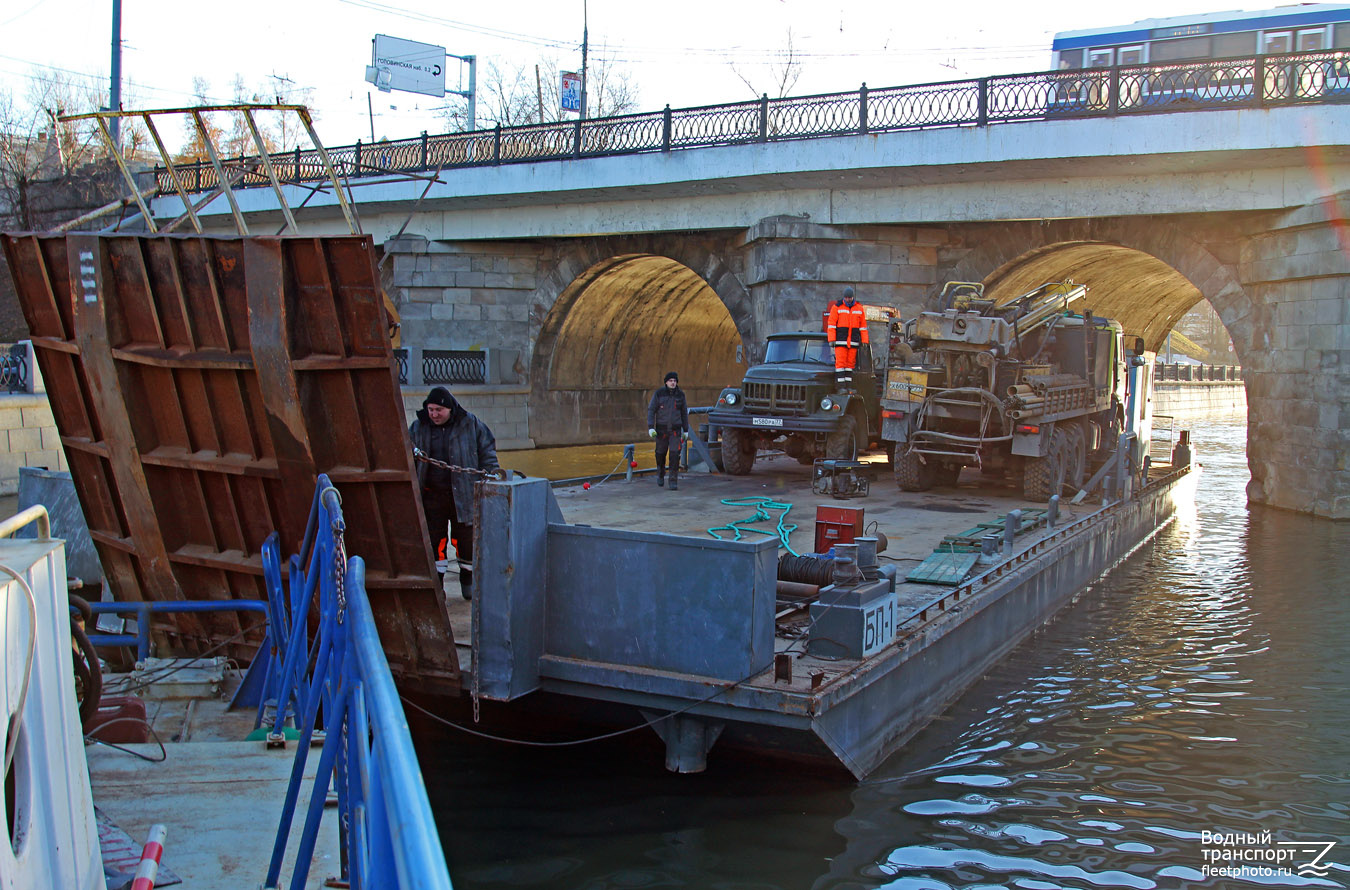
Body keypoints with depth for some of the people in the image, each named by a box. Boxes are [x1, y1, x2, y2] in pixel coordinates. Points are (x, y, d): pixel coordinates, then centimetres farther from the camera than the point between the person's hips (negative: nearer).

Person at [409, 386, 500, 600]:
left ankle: (468, 580, 25)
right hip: (431, 496, 1)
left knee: (466, 539, 5)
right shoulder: (418, 428, 6)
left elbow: (487, 453, 7)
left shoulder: (471, 425, 0)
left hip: (463, 494, -1)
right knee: (433, 542, 2)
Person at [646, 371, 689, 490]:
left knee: (675, 454, -12)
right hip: (661, 429, 0)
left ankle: (674, 482, -8)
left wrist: (686, 430, 8)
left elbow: (684, 412, 7)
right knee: (661, 453, 12)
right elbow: (651, 410, -7)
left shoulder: (680, 394, -1)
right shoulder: (658, 393, -7)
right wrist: (650, 428, -16)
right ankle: (661, 474, 41)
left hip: (675, 429, 0)